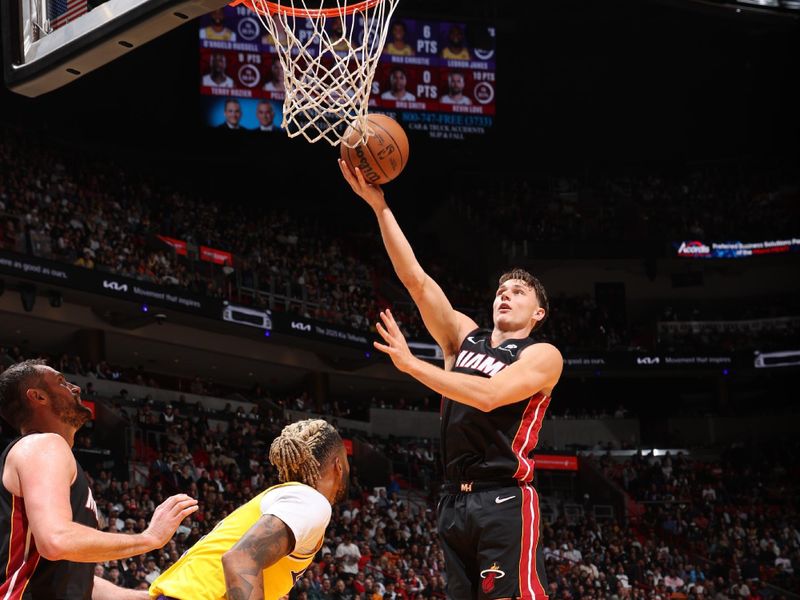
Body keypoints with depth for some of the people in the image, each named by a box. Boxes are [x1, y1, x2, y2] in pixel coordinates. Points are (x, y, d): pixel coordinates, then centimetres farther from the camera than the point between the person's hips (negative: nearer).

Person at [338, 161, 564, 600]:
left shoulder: (543, 355, -1)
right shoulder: (464, 336, 16)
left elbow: (488, 395, -18)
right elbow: (416, 280, 8)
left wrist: (411, 364, -16)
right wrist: (380, 206, 0)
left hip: (504, 501, -6)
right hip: (455, 500, 6)